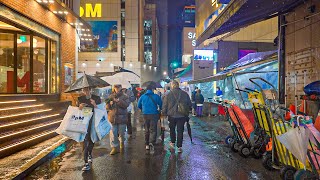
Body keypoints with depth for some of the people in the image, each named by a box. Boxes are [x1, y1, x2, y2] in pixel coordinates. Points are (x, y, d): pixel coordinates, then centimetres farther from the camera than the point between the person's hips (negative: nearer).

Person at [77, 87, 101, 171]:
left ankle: (89, 155, 44)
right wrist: (80, 107, -15)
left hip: (94, 121, 1)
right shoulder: (80, 99, 2)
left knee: (92, 139, 15)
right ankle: (86, 163, -2)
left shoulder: (96, 98, -1)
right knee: (86, 140, -7)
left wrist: (95, 105, -20)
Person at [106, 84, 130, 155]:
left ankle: (122, 142, 38)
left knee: (121, 133, 9)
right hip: (113, 117, 2)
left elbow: (126, 105, -13)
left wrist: (119, 101, -26)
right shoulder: (111, 96, 8)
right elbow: (107, 107, 6)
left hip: (122, 117, -1)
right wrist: (110, 104, -15)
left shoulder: (124, 96, 1)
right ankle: (114, 148, 11)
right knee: (113, 133, 0)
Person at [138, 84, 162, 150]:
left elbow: (139, 106, 11)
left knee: (146, 130, 14)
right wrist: (159, 109, 24)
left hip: (145, 114, 3)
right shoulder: (156, 96, -3)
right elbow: (161, 104, 3)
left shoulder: (142, 96, 4)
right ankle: (151, 142, -19)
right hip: (154, 114, -3)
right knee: (153, 129, 0)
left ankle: (147, 144, 18)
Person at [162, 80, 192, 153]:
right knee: (180, 131, 8)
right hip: (182, 116, 1)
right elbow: (190, 105, 5)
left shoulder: (168, 95, -8)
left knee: (172, 129, 22)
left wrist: (164, 113, 8)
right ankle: (179, 146, 10)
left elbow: (164, 106, -5)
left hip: (172, 115, 0)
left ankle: (173, 142, 33)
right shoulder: (185, 94, -2)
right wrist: (187, 112, 19)